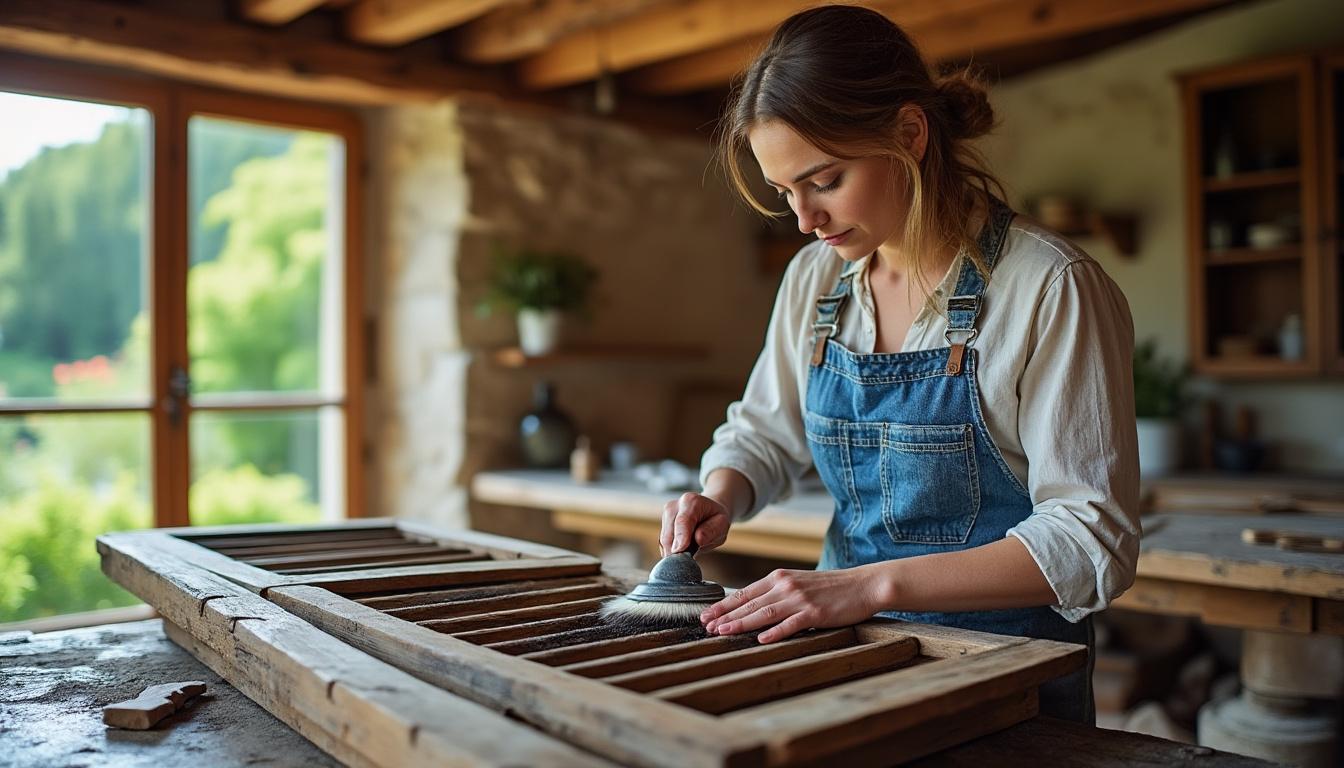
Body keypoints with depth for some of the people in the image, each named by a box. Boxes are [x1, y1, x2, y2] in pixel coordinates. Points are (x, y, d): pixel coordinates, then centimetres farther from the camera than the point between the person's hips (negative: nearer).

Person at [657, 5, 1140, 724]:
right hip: (849, 653, 3)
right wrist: (718, 495, -8)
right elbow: (762, 431, 14)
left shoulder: (1052, 287, -17)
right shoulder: (814, 279, 0)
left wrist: (871, 583, -27)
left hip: (1006, 675, -2)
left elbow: (1090, 537, -19)